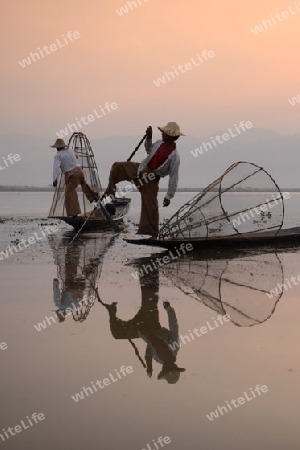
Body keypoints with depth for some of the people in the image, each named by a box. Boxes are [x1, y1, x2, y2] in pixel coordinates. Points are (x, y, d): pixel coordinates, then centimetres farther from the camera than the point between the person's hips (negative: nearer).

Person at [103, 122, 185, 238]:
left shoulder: (174, 156, -23)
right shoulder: (160, 143, -4)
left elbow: (173, 178, -20)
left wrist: (169, 196, -19)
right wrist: (148, 138, 4)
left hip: (150, 180, -6)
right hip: (140, 169, 6)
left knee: (150, 205, -4)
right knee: (117, 167, -2)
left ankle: (152, 234, 8)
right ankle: (110, 193, 13)